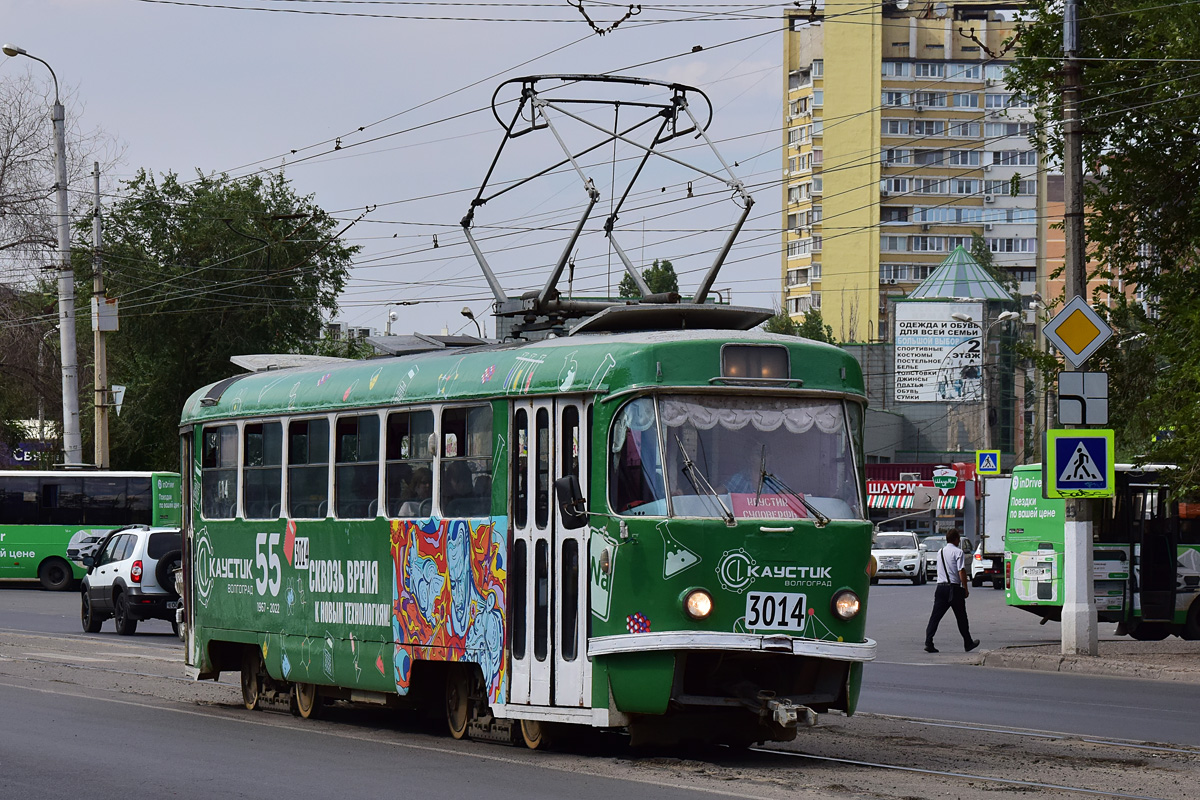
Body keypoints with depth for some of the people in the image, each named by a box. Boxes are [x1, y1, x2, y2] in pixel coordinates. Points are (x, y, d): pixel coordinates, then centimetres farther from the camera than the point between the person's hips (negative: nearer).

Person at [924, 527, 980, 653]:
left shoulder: (940, 552, 14)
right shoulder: (958, 552, -8)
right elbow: (961, 571, -14)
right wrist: (965, 588, -7)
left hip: (941, 587, 5)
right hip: (954, 588, -5)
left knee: (936, 616, -1)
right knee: (961, 617, 9)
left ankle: (928, 642, -13)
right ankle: (968, 643, 20)